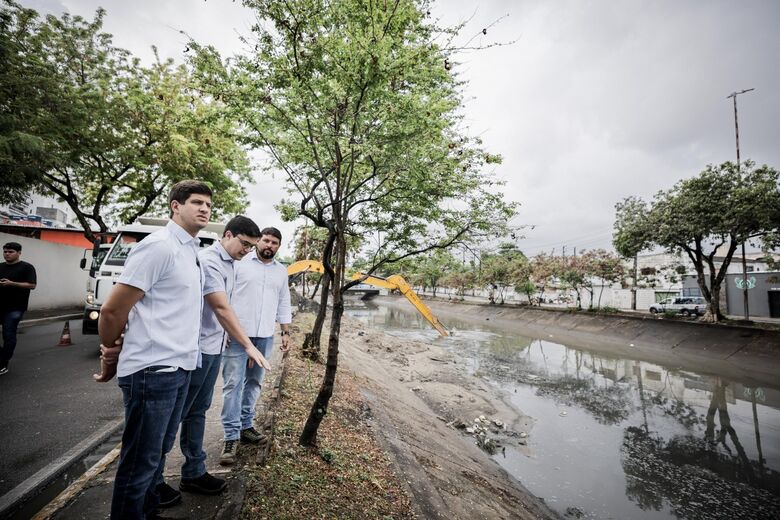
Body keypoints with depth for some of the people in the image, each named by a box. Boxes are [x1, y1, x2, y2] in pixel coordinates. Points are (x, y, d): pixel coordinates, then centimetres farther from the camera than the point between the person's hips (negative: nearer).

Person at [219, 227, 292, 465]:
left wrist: (286, 332, 11)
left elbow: (284, 304, 16)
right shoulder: (239, 262, -1)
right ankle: (232, 436, 4)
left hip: (265, 336, 5)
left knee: (254, 382, 12)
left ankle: (245, 425, 25)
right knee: (233, 383, -3)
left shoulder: (281, 271, 13)